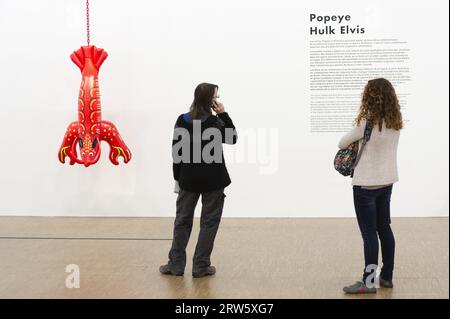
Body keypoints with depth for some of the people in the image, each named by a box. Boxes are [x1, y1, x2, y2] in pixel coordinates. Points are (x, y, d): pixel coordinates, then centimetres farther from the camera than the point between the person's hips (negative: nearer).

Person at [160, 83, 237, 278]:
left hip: (188, 178, 4)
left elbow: (176, 151, 1)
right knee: (209, 222, 6)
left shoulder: (182, 121, -2)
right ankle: (201, 267, 7)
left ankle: (176, 264, 13)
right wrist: (223, 114, -2)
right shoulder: (214, 122, -13)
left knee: (182, 220, 13)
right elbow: (232, 138, 1)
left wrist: (177, 177, 10)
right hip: (212, 179, -3)